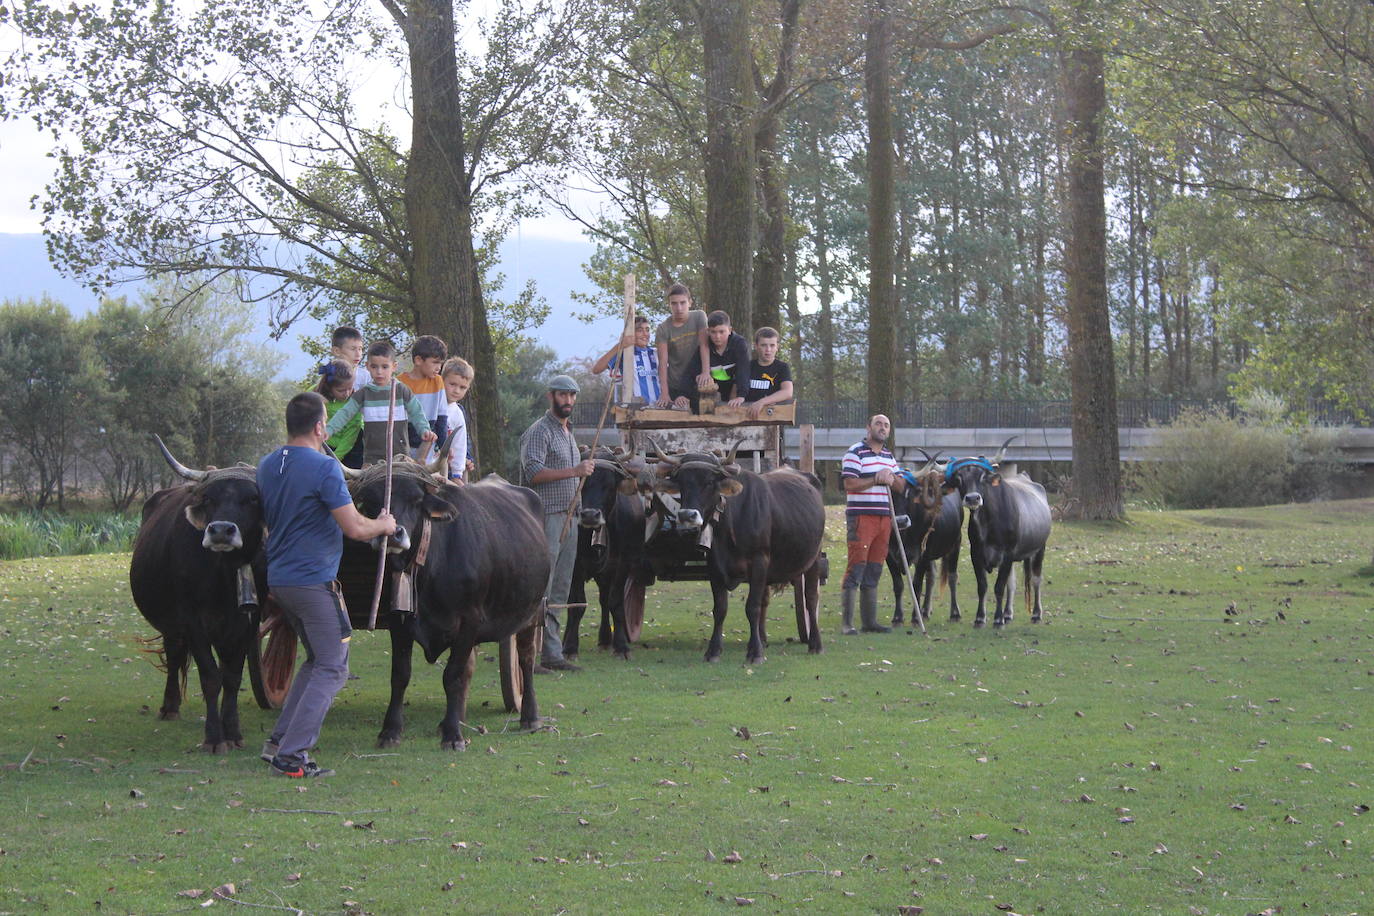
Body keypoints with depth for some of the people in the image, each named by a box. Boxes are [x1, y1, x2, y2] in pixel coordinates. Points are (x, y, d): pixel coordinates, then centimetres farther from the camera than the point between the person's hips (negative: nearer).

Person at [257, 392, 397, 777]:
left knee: (318, 660, 21)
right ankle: (292, 755, -9)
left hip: (279, 579, 8)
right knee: (332, 668, -2)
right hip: (314, 580, -8)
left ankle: (279, 741, 16)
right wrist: (383, 525, 3)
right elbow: (355, 528, -17)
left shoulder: (266, 466, 10)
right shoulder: (324, 468, -16)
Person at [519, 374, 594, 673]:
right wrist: (573, 472, -23)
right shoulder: (539, 431, -7)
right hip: (546, 516, -9)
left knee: (559, 592, 9)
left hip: (568, 518, 9)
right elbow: (534, 473, -20)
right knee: (539, 591, -11)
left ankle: (552, 655, 11)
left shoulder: (567, 432, 22)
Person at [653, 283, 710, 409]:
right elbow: (663, 362, -11)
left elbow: (704, 345, -11)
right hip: (675, 386, -1)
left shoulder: (699, 317, -2)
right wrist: (664, 393, -21)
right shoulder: (663, 329, -6)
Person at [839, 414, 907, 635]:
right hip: (860, 516, -7)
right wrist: (877, 479, -18)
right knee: (856, 567, -9)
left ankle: (870, 621, 13)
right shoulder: (855, 453, -5)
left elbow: (901, 486, 18)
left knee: (874, 571, 9)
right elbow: (850, 484, -14)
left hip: (884, 517, 7)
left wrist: (892, 479, -4)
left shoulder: (889, 456, 19)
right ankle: (846, 623, -8)